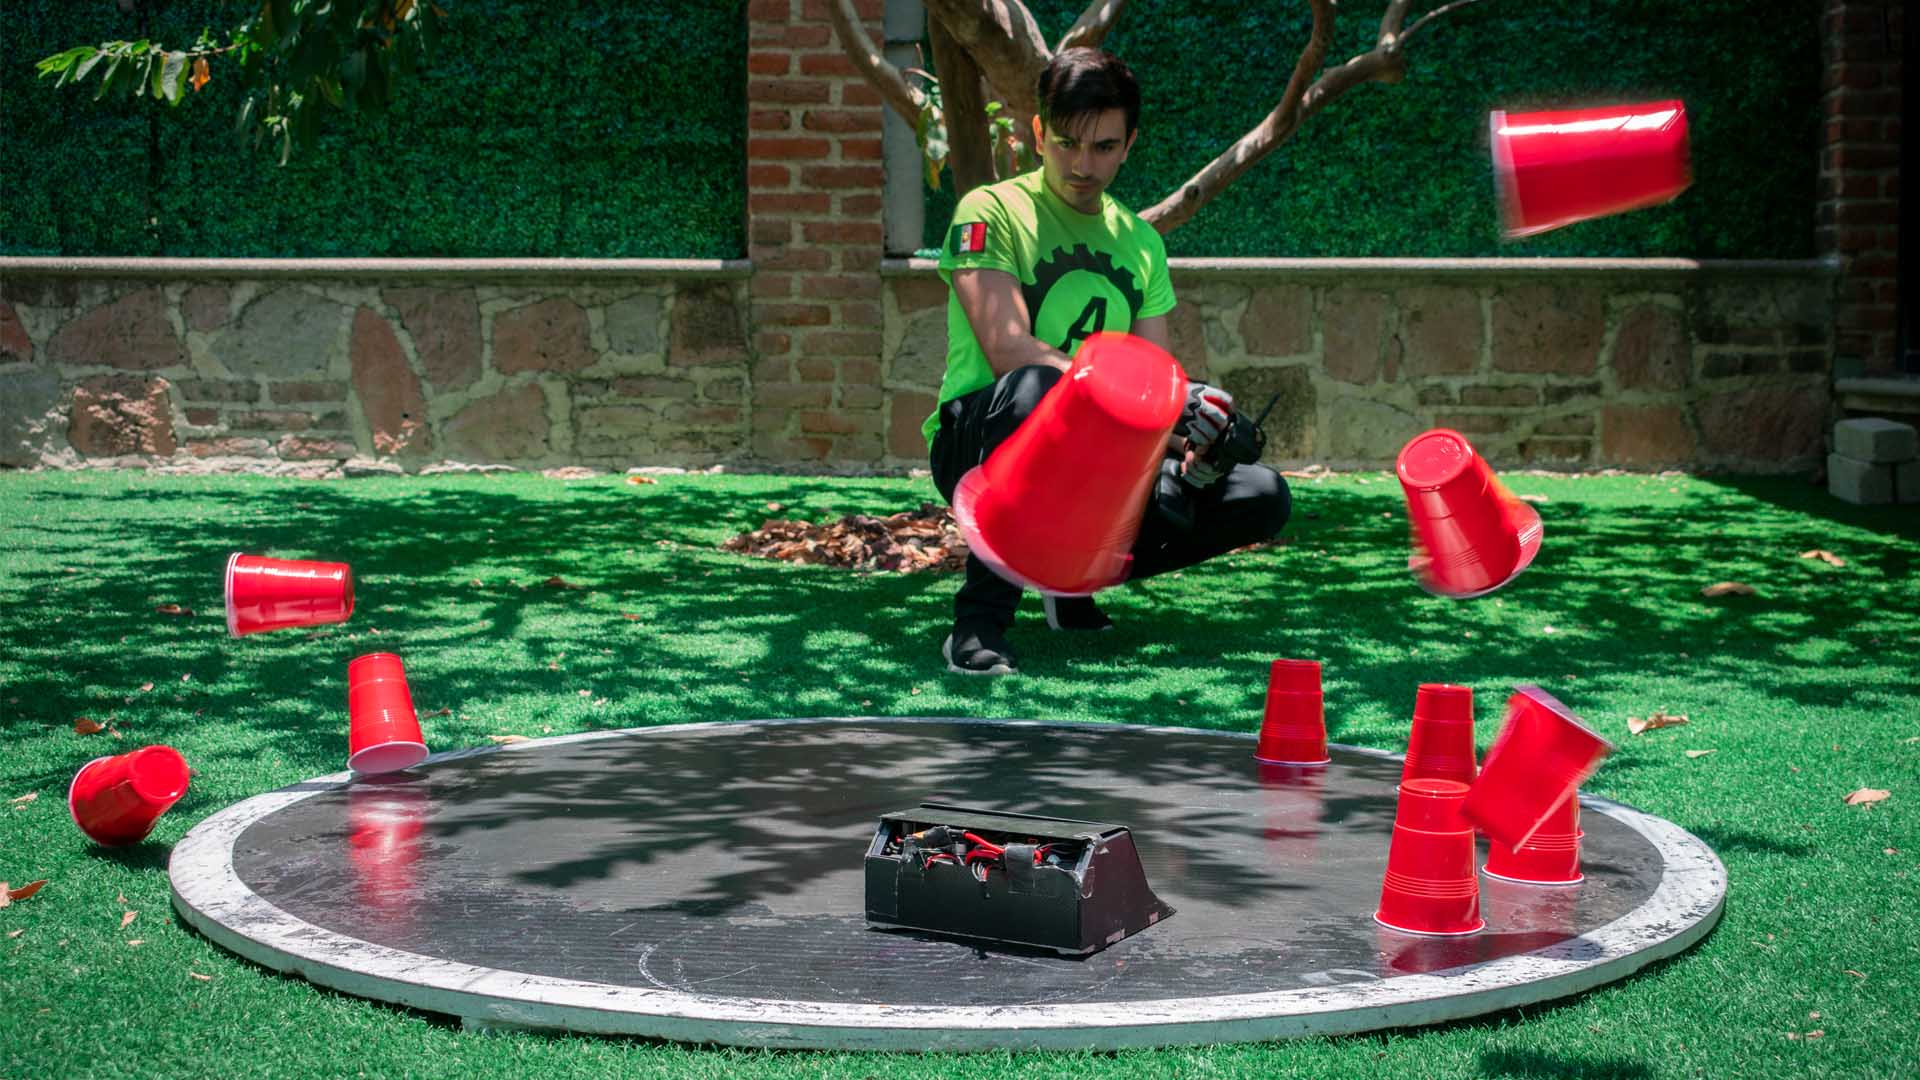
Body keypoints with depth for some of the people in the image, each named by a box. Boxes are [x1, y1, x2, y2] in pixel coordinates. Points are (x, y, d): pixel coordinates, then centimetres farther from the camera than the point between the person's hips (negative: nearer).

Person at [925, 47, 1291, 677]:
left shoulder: (1140, 242, 14)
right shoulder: (993, 212, -5)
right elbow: (1009, 351, -20)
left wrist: (1189, 442, -14)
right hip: (979, 444, -6)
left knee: (1261, 498, -10)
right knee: (1035, 387, -40)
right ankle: (980, 618, -28)